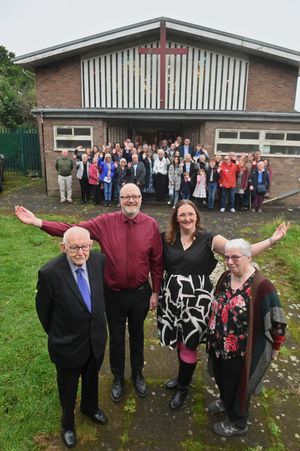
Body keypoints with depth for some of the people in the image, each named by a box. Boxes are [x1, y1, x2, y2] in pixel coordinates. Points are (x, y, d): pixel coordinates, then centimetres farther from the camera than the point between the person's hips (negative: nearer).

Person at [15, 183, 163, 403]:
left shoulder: (151, 225, -12)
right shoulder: (106, 222, -13)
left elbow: (157, 261, -5)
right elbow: (72, 230, -17)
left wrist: (155, 292, -1)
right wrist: (37, 222, -25)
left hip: (140, 293, 0)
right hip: (113, 294, 0)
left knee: (137, 335, 22)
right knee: (116, 337, 20)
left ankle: (138, 374, 50)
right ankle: (118, 378, 47)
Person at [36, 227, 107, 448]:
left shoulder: (99, 260, -17)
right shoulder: (50, 273, -29)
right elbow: (43, 309, -11)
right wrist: (56, 335, 3)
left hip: (96, 339, 4)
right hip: (68, 344, -3)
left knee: (91, 378, 30)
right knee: (68, 387, 24)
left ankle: (90, 407, 62)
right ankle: (68, 423, 55)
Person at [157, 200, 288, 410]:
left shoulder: (209, 239, -8)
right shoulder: (167, 239, -1)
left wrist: (272, 239, -20)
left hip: (196, 299, -3)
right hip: (171, 297, 3)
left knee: (188, 345, 8)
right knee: (178, 341, 18)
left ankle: (183, 387, 35)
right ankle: (183, 377, 47)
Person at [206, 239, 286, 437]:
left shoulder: (261, 286, -29)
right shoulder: (226, 277, -6)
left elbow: (277, 322, -19)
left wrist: (274, 348, -6)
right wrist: (214, 334, 16)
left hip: (244, 353, -6)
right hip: (219, 346, 7)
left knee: (238, 387, 17)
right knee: (221, 379, 29)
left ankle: (238, 424, 45)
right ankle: (225, 401, 60)